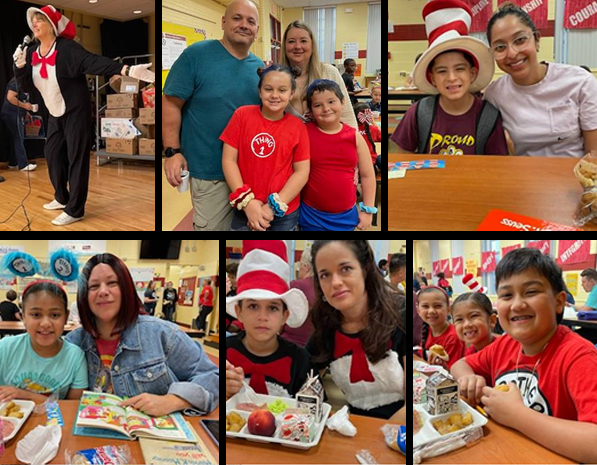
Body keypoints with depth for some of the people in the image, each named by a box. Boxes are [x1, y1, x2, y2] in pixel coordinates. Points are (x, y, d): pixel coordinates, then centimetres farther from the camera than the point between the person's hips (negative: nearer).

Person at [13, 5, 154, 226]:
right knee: (53, 154, 14)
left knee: (76, 159, -5)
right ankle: (62, 198, 33)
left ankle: (74, 210, 1)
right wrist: (20, 67, -14)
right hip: (56, 114, 8)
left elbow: (94, 62, -33)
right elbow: (26, 87, 5)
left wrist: (127, 70, -48)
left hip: (76, 112, -8)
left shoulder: (67, 48, -18)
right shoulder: (32, 53, 4)